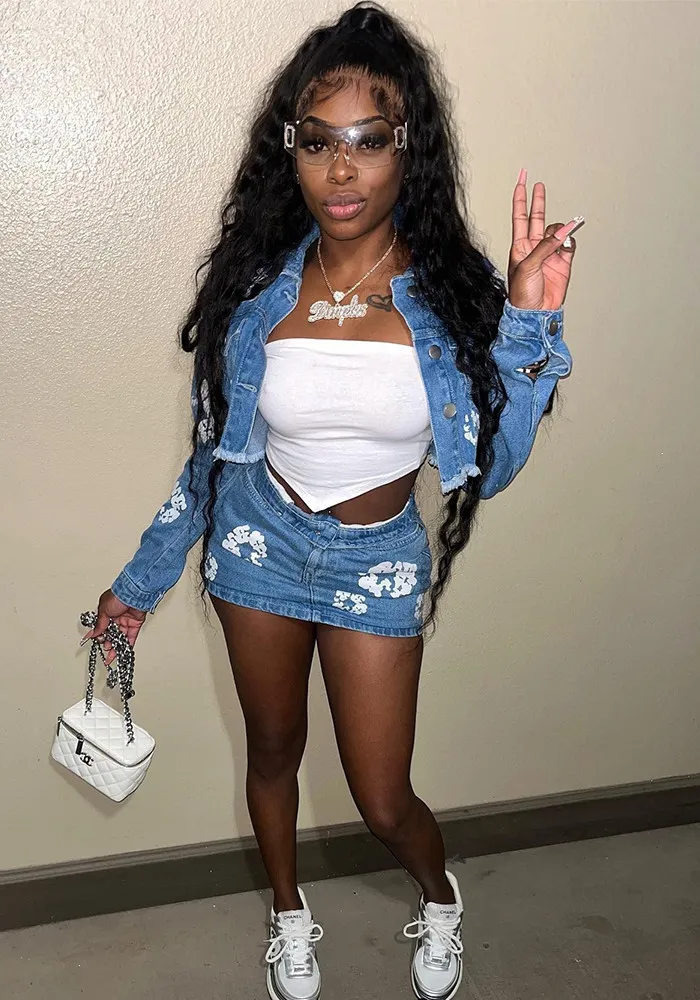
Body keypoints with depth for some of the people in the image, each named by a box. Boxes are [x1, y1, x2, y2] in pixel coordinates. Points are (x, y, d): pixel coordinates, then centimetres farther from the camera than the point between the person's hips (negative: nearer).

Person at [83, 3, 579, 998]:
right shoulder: (260, 286, -10)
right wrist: (141, 582, 7)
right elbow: (212, 453, 1)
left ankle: (441, 896, 45)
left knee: (385, 801, 7)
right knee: (273, 752, 20)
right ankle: (290, 914, 51)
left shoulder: (454, 289, -14)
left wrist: (530, 327, -23)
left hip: (379, 563, -1)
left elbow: (487, 468, -12)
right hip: (259, 543, 2)